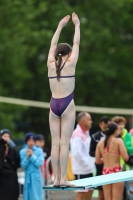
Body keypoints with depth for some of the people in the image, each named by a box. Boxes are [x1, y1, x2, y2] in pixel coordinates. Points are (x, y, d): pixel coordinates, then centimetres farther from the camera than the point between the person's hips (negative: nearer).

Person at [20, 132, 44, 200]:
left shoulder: (39, 151, -2)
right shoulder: (22, 152, 4)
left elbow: (40, 163, -10)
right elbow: (23, 165, -1)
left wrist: (32, 155, -10)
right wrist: (27, 157, -13)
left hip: (36, 177, -2)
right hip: (27, 177, 2)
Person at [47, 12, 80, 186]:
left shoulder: (51, 64, 5)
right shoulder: (70, 64, -4)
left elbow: (53, 44, 18)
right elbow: (77, 44, 6)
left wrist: (60, 26, 28)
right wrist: (77, 25, 17)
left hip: (54, 105, 4)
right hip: (67, 104, -4)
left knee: (55, 143, 2)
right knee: (64, 143, -6)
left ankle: (56, 178, 0)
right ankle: (63, 179, -9)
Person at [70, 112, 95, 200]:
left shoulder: (86, 133, 13)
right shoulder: (77, 134, -18)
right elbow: (77, 153, -26)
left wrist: (91, 162, 11)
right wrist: (86, 164, -20)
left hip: (88, 169, 9)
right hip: (81, 170, -9)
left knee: (89, 190, 14)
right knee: (81, 193, -5)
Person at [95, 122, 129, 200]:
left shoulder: (100, 143, 6)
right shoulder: (118, 141, -7)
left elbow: (97, 161, 8)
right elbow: (126, 157, -14)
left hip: (105, 172, 5)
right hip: (116, 172, -5)